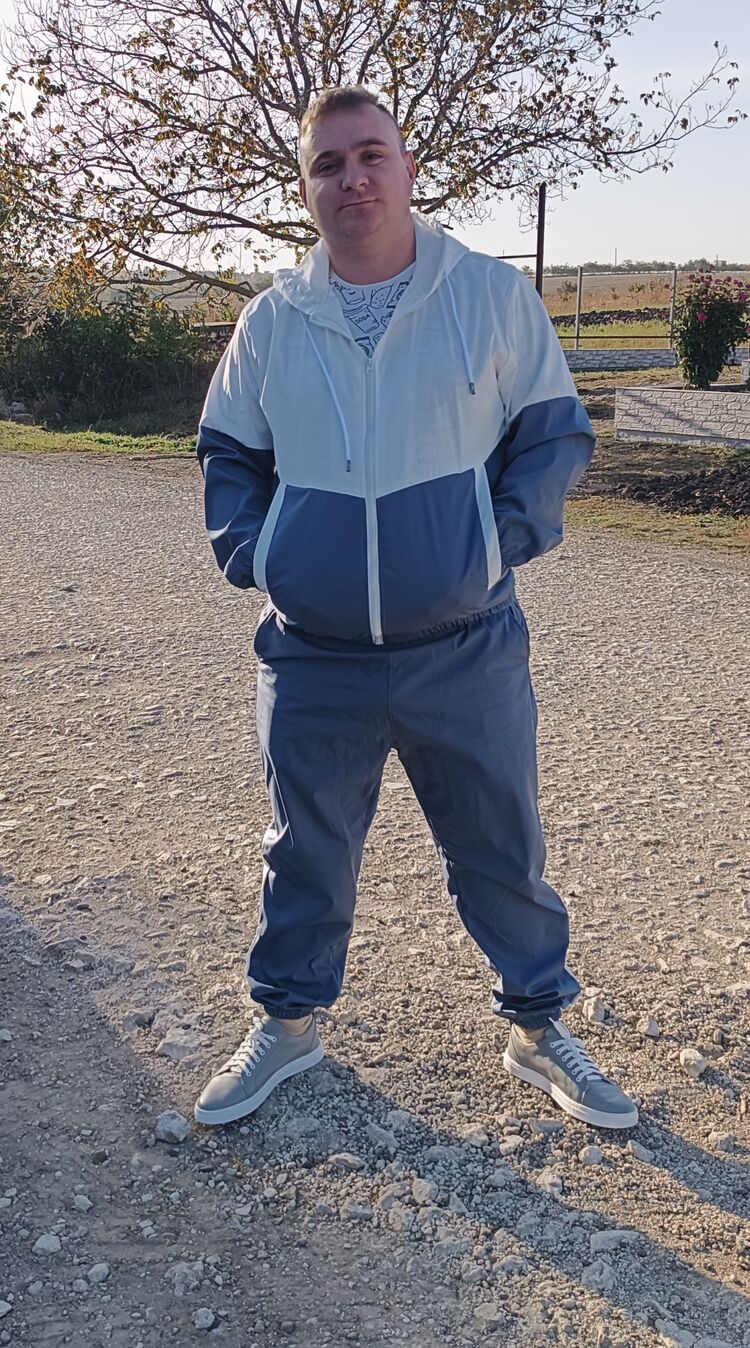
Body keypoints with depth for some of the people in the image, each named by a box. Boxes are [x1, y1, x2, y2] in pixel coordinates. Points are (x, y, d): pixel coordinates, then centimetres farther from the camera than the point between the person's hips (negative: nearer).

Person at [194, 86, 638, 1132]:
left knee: (503, 853, 11)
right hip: (311, 663, 2)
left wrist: (508, 535, -7)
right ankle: (287, 1023, 38)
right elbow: (228, 453, 17)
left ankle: (539, 1028, 34)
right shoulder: (272, 319, 5)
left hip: (467, 653, -1)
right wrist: (245, 551, 3)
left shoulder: (494, 295, 0)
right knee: (305, 852, 15)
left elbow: (556, 431, 5)